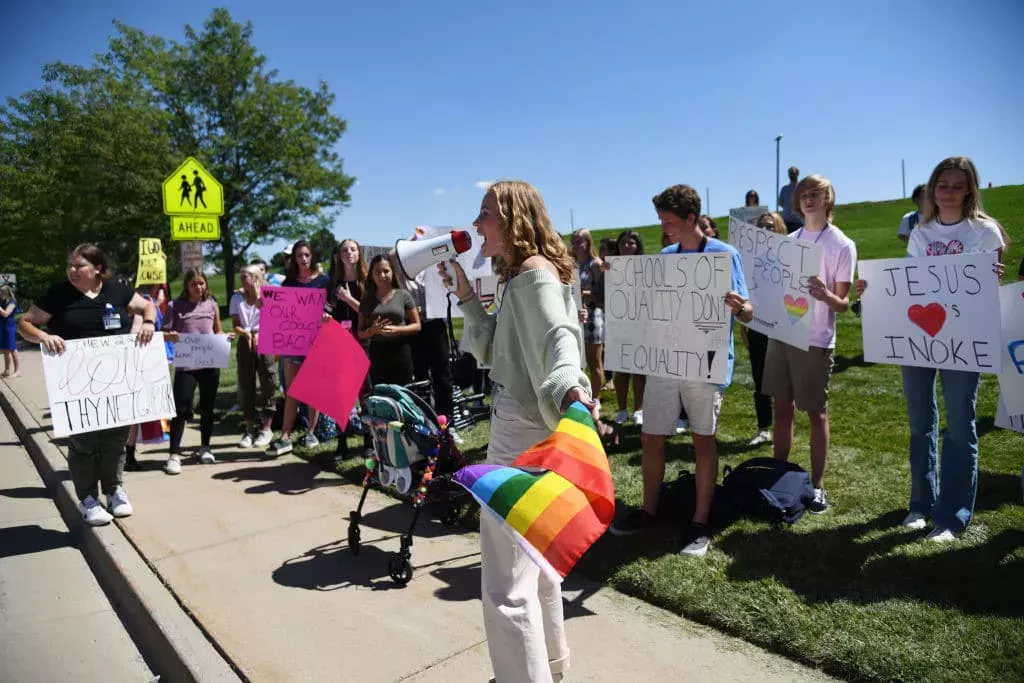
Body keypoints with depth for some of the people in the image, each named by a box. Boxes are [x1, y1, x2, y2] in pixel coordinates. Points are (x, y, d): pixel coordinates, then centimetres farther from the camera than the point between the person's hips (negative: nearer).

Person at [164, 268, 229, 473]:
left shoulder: (212, 304, 6)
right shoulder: (176, 306, -2)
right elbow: (165, 333, -1)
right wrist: (171, 337, -22)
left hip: (210, 363, 3)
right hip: (185, 365, -3)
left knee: (207, 407, 12)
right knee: (181, 408, -6)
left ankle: (205, 448, 26)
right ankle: (174, 455, 1)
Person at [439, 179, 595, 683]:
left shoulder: (537, 274, -15)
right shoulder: (517, 276, 15)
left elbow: (560, 338, -33)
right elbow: (491, 349, 13)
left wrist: (569, 388, -53)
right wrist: (465, 293, 5)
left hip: (525, 428, -11)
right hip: (519, 422, 11)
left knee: (505, 582, -6)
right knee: (531, 559, 25)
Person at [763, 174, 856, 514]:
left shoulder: (843, 245, -6)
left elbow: (843, 304, -8)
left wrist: (825, 295, -29)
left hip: (816, 340, -5)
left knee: (816, 413, 4)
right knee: (782, 407, 11)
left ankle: (817, 485, 16)